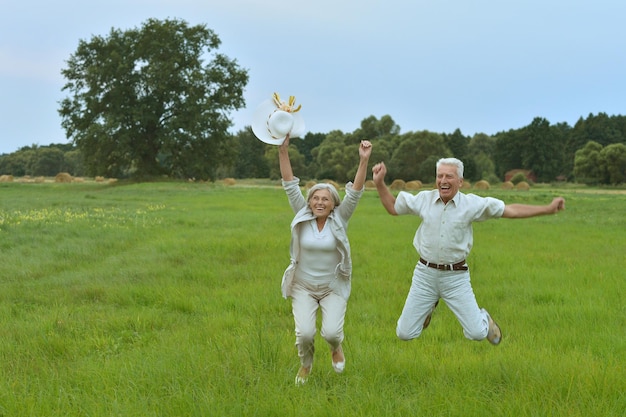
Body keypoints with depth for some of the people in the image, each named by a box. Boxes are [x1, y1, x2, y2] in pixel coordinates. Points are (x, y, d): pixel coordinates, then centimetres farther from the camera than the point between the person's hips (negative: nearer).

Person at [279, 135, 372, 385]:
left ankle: (336, 348, 24)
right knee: (305, 333, -14)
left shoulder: (339, 219, -6)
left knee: (331, 332, -15)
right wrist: (283, 151, -20)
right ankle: (306, 364, 20)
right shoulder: (302, 216, -4)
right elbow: (290, 185, -10)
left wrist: (364, 161, -29)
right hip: (303, 287, 1)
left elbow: (355, 193, -17)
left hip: (333, 287, 0)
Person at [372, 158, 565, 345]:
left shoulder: (472, 203, -6)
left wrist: (548, 209, -9)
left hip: (455, 276, -1)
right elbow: (392, 208, 13)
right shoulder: (424, 199, -1)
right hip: (425, 274, 2)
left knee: (476, 333, -6)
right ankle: (429, 307, 37)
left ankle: (483, 318, 35)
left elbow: (511, 211, -4)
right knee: (405, 333, 3)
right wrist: (379, 183, 1)